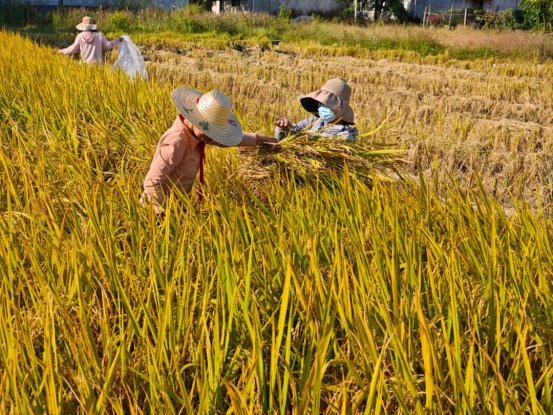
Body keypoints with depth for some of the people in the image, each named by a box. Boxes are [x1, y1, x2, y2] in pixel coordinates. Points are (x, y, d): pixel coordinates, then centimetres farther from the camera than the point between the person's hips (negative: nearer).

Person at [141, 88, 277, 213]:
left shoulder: (195, 131, 0)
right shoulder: (176, 142, -26)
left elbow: (222, 139, 19)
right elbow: (152, 182, -28)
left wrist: (258, 139, 24)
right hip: (160, 206, -8)